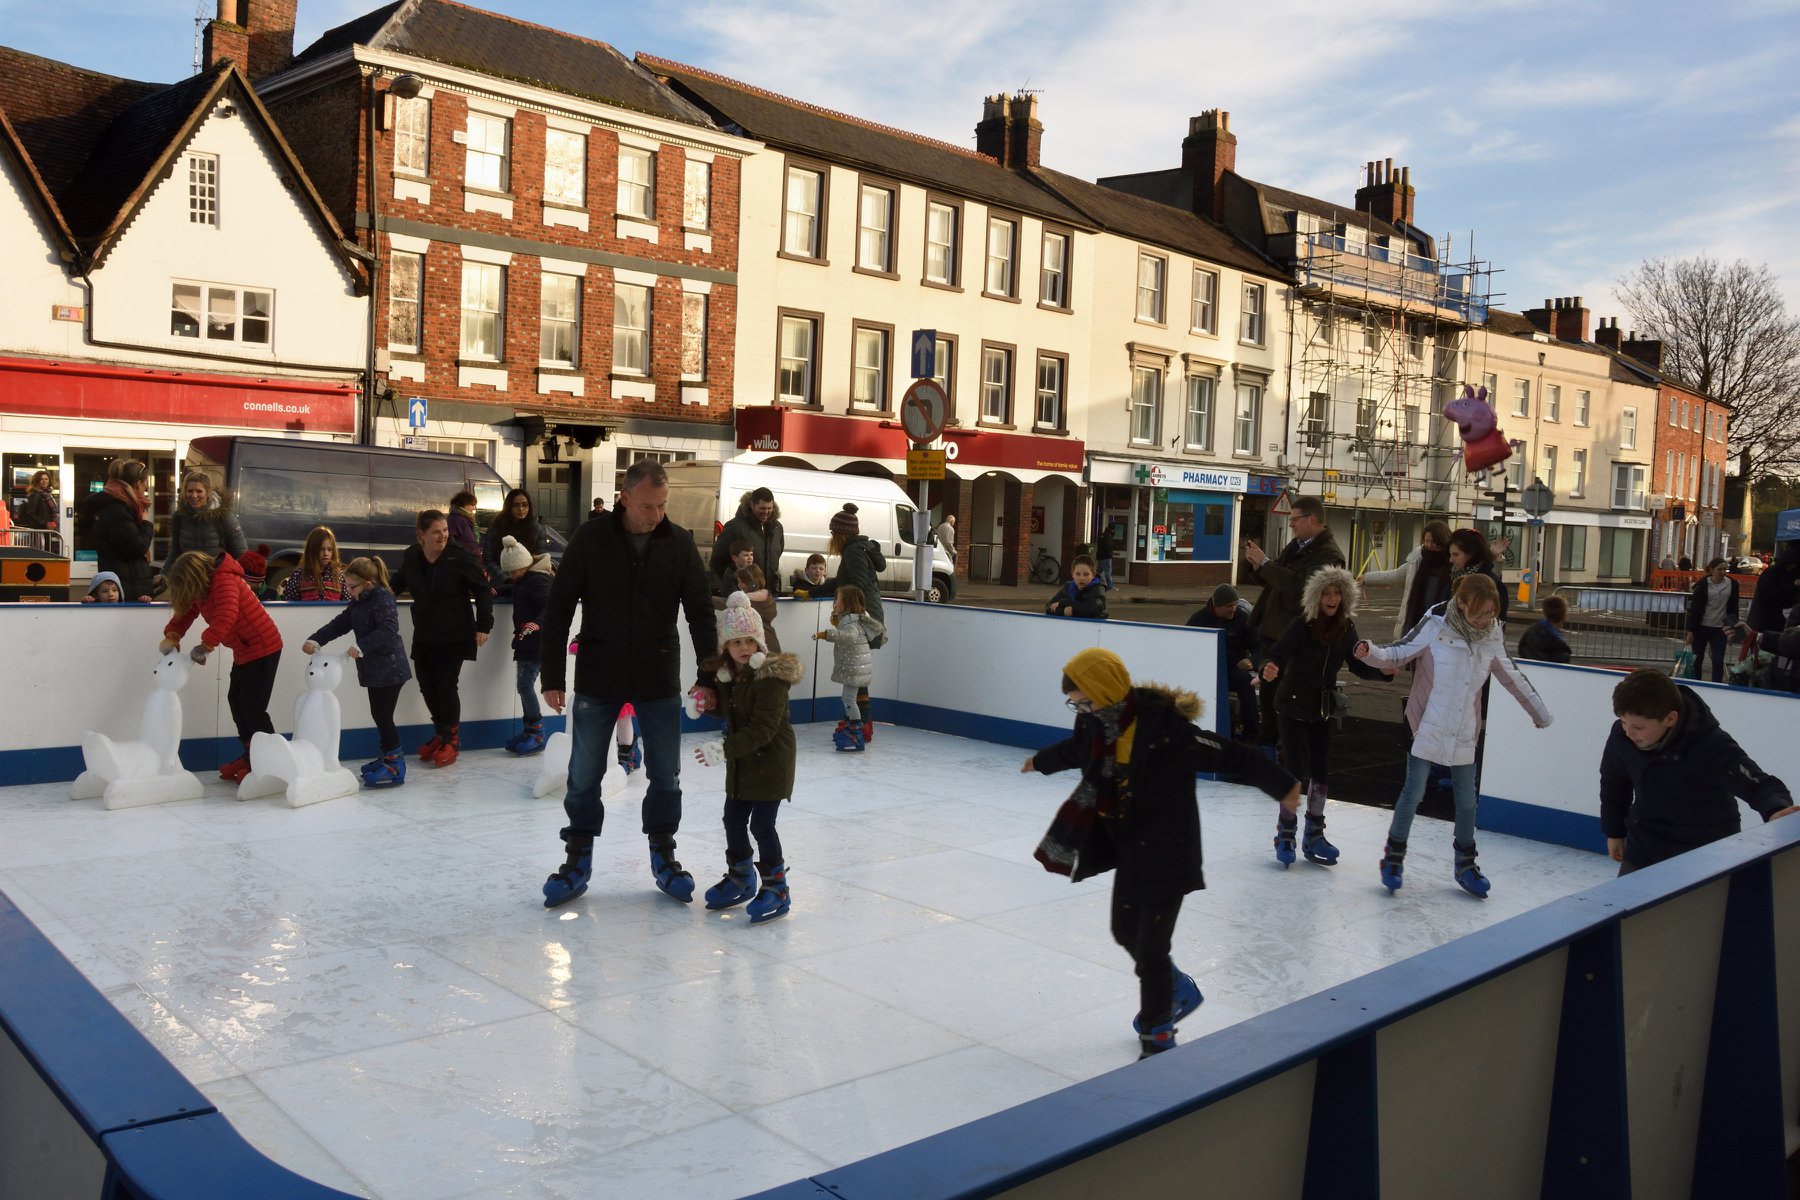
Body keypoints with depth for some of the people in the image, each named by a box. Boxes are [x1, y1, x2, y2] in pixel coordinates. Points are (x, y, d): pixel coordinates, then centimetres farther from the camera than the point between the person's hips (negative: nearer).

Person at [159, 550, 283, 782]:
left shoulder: (224, 582, -22)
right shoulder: (202, 588, 6)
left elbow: (226, 617, -37)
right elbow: (185, 611, 9)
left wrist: (205, 646, -35)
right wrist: (172, 636, -9)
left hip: (263, 647, -10)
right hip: (243, 650, 10)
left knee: (252, 706, -10)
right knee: (236, 699, 13)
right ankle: (251, 754, 23)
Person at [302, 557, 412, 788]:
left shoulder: (382, 598, -16)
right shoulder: (358, 602, 13)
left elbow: (388, 630, -27)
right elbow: (340, 624, 13)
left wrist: (361, 647, -30)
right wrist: (315, 640, 2)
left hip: (389, 669, -10)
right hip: (374, 668, 10)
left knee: (383, 716, -7)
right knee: (379, 715, 15)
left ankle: (394, 768, -2)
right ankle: (388, 757, 27)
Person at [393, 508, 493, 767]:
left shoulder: (460, 557, -14)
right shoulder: (411, 557, 0)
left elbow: (482, 591, -8)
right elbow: (399, 582, 21)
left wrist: (483, 625, -11)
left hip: (454, 636, -5)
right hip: (423, 636, 5)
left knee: (446, 686, -6)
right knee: (427, 686, 9)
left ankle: (451, 739, 11)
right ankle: (441, 733, 28)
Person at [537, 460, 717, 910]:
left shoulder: (680, 543, -5)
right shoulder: (590, 539, -10)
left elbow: (700, 612, -2)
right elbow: (558, 610, -6)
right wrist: (553, 678, -7)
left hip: (659, 680, 1)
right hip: (598, 679, -1)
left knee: (665, 776, 9)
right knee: (584, 776, 8)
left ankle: (663, 856, 27)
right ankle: (577, 860, 24)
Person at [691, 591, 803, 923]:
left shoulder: (772, 677, -22)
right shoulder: (725, 673, 4)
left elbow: (763, 728, -28)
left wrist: (725, 748, -34)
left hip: (771, 761, -8)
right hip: (740, 761, 8)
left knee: (762, 825, -6)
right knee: (733, 821, 15)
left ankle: (776, 888, 9)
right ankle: (741, 878, 35)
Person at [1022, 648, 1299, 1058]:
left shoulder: (1165, 726, -27)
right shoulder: (1095, 724, -6)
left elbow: (1230, 756, -18)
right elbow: (1075, 749, 19)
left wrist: (1282, 786, -11)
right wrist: (1040, 761, 37)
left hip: (1167, 853, -7)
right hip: (1129, 850, 7)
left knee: (1151, 945, -2)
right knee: (1126, 932, 18)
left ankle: (1156, 1033, 18)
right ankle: (1178, 991, 44)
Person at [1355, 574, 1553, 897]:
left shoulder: (1492, 635, 0)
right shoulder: (1436, 625, -12)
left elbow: (1512, 676, 14)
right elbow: (1398, 654, -8)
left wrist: (1541, 712, 24)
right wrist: (1369, 652, -29)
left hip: (1464, 731, 4)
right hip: (1427, 726, -4)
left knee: (1467, 800, 10)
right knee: (1413, 792, -1)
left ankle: (1465, 865, 27)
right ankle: (1394, 857, 15)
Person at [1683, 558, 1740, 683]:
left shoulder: (1732, 584, -1)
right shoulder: (1703, 584, -9)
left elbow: (1733, 608, 8)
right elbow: (1694, 608, -8)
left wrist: (1733, 625, 5)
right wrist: (1690, 630, -10)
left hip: (1720, 628, 2)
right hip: (1701, 627, -2)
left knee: (1718, 661, -2)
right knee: (1697, 659, 8)